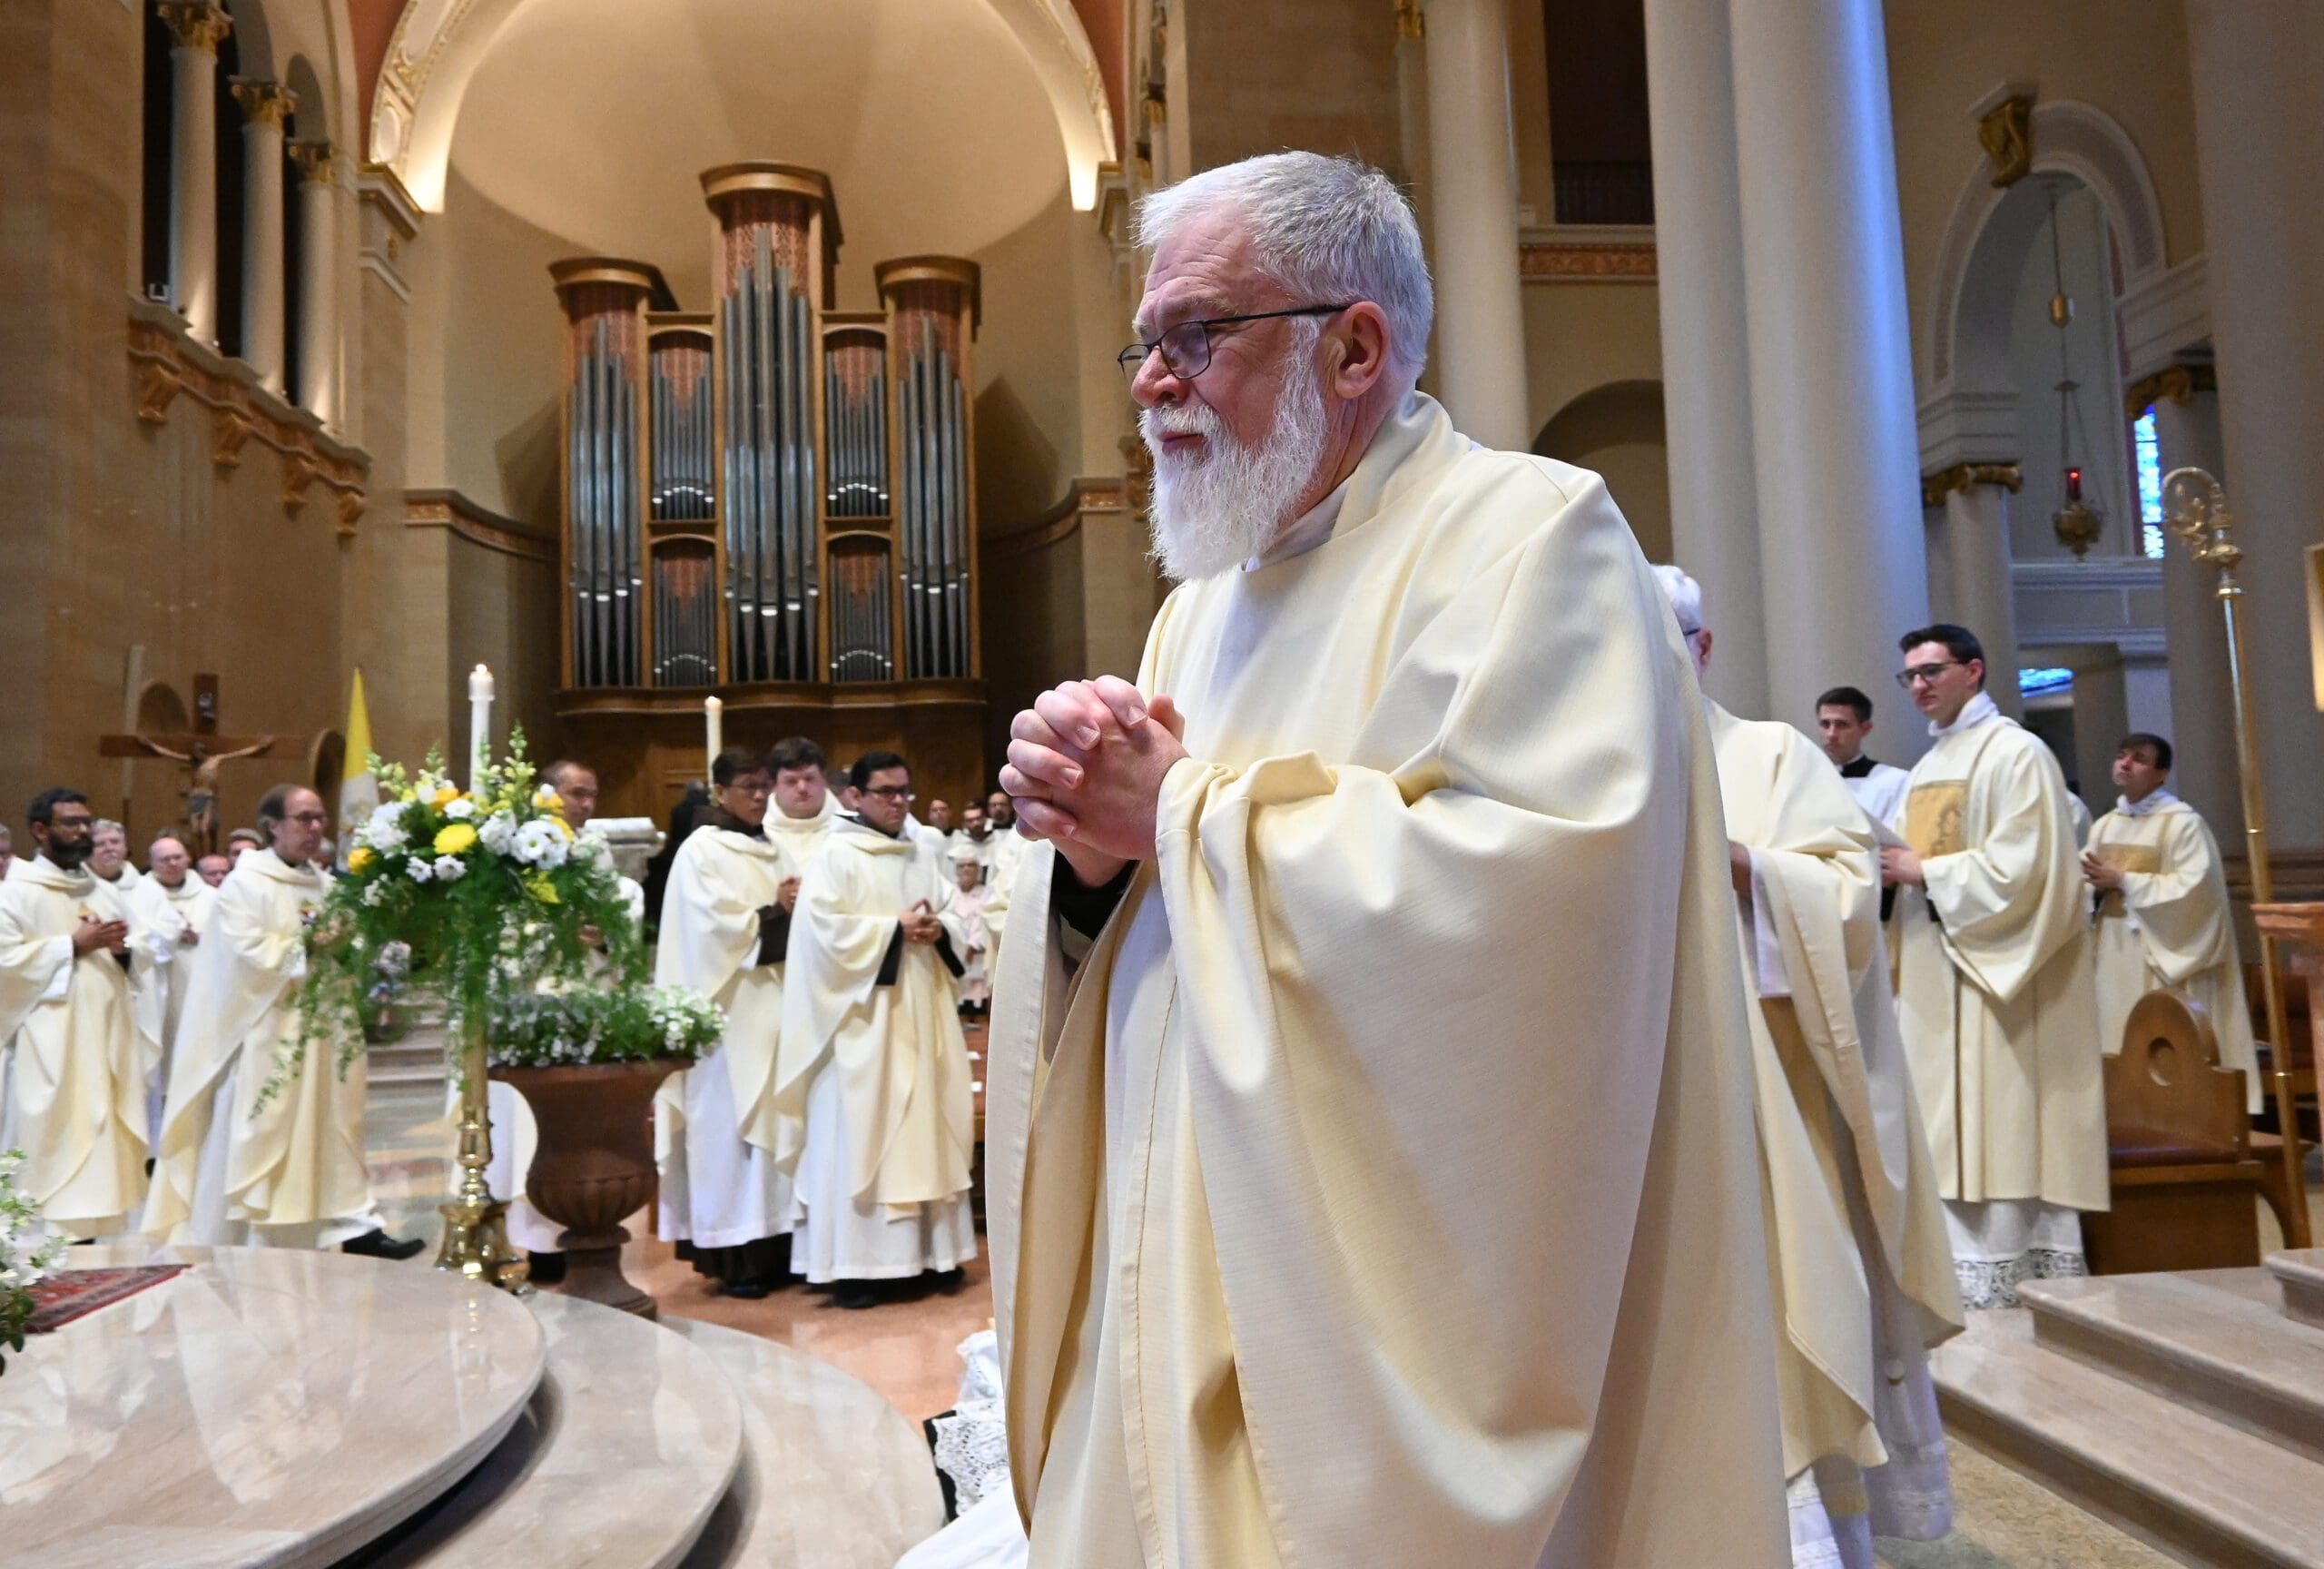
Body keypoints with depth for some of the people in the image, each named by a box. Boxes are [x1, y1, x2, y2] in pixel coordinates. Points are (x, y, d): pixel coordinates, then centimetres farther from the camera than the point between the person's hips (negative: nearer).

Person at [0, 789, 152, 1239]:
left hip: (106, 1039, 6)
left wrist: (123, 949, -4)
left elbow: (143, 956, 18)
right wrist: (75, 944, -15)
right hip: (49, 1044, -6)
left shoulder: (105, 892, 16)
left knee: (100, 1140, 6)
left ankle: (90, 1227, 11)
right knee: (50, 1143, -7)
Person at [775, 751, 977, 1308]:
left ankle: (932, 1248, 17)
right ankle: (855, 1264, 0)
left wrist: (938, 930, -8)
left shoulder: (921, 858, 15)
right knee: (862, 1134, -5)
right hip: (864, 1021, -6)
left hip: (922, 1017, 7)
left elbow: (956, 917, 14)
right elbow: (825, 929, -16)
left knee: (926, 1126, 8)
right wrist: (895, 929, -15)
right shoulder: (835, 856, -5)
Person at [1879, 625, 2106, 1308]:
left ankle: (2000, 1274, 1)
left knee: (1994, 1117, -5)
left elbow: (2025, 866, -18)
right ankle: (1966, 1260, 14)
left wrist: (1924, 872, -16)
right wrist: (1899, 869, 1)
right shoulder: (1929, 765, 17)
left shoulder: (2015, 753, -9)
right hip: (1936, 968, 8)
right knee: (1950, 1121, 8)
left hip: (1993, 969, -8)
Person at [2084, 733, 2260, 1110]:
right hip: (2114, 955, 6)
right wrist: (2096, 885, -9)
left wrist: (2122, 880, -16)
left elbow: (2195, 887, -17)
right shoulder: (2103, 827, 12)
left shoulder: (2183, 822, -8)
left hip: (2163, 954, -6)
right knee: (2119, 1045, 8)